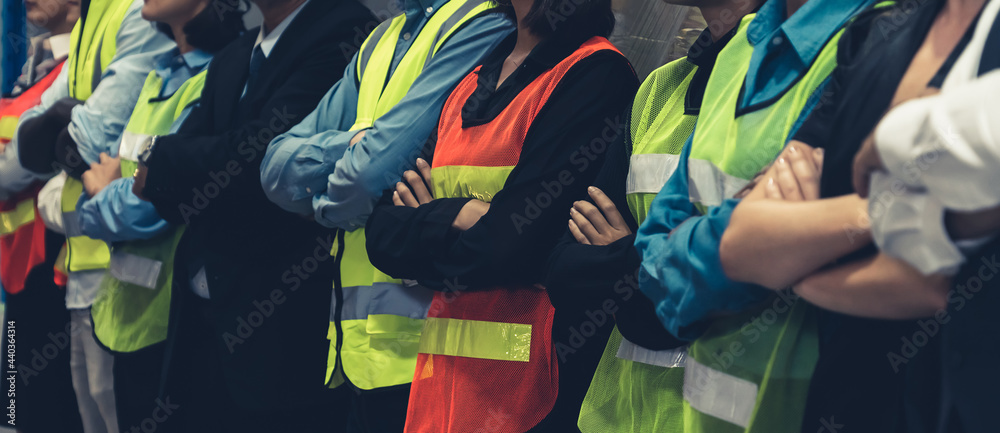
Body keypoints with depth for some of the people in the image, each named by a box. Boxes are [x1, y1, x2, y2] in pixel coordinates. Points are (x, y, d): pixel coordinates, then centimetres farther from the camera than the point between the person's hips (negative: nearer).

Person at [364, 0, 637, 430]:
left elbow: (512, 245, -18)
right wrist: (456, 219, -12)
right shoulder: (469, 81, 13)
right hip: (444, 359, 6)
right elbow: (383, 234, 6)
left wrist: (425, 221, -1)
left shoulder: (595, 72, -10)